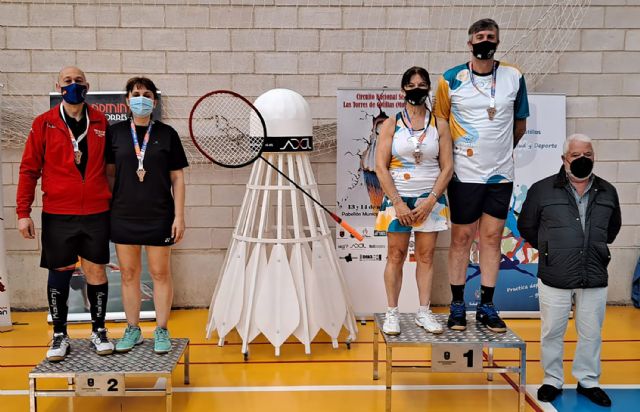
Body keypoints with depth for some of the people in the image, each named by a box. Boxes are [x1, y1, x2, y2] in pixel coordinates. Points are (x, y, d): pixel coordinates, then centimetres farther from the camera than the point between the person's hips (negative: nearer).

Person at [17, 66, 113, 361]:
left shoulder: (100, 122, 6)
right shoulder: (44, 123, 2)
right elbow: (29, 169, 1)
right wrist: (23, 212, -4)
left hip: (96, 212, 1)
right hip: (58, 214, -1)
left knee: (96, 271, 6)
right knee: (60, 272, 7)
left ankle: (98, 330, 20)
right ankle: (60, 335, 21)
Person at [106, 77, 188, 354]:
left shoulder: (167, 134, 0)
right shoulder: (115, 132, 4)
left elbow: (177, 177, 1)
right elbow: (108, 173, 9)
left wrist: (179, 216, -4)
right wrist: (106, 211, 4)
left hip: (159, 216, -1)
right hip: (123, 215, 2)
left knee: (160, 273, 5)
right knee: (128, 274, 9)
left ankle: (161, 331, 18)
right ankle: (132, 330, 23)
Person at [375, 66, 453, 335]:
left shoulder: (439, 125, 5)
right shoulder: (391, 124, 2)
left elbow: (447, 167, 2)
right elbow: (381, 167, -4)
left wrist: (430, 201, -9)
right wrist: (398, 203, -11)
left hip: (430, 199, 1)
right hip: (397, 198, -1)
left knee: (426, 256, 5)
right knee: (395, 256, 2)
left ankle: (424, 312, 15)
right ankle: (392, 313, 10)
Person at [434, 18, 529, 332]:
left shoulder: (514, 78, 3)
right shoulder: (451, 80, -2)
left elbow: (520, 124, 14)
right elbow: (440, 122, 6)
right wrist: (451, 155, 3)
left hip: (501, 173, 2)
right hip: (464, 174, -2)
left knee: (492, 237, 6)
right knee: (461, 237, 3)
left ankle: (486, 306, 17)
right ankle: (457, 306, 15)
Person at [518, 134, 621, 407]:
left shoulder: (607, 192, 6)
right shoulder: (543, 190, -5)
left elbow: (613, 227, 23)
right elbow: (526, 226, 5)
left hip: (595, 278, 3)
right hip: (555, 278, -2)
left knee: (591, 334, 13)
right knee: (552, 333, 8)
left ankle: (588, 381, 30)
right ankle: (552, 381, 24)